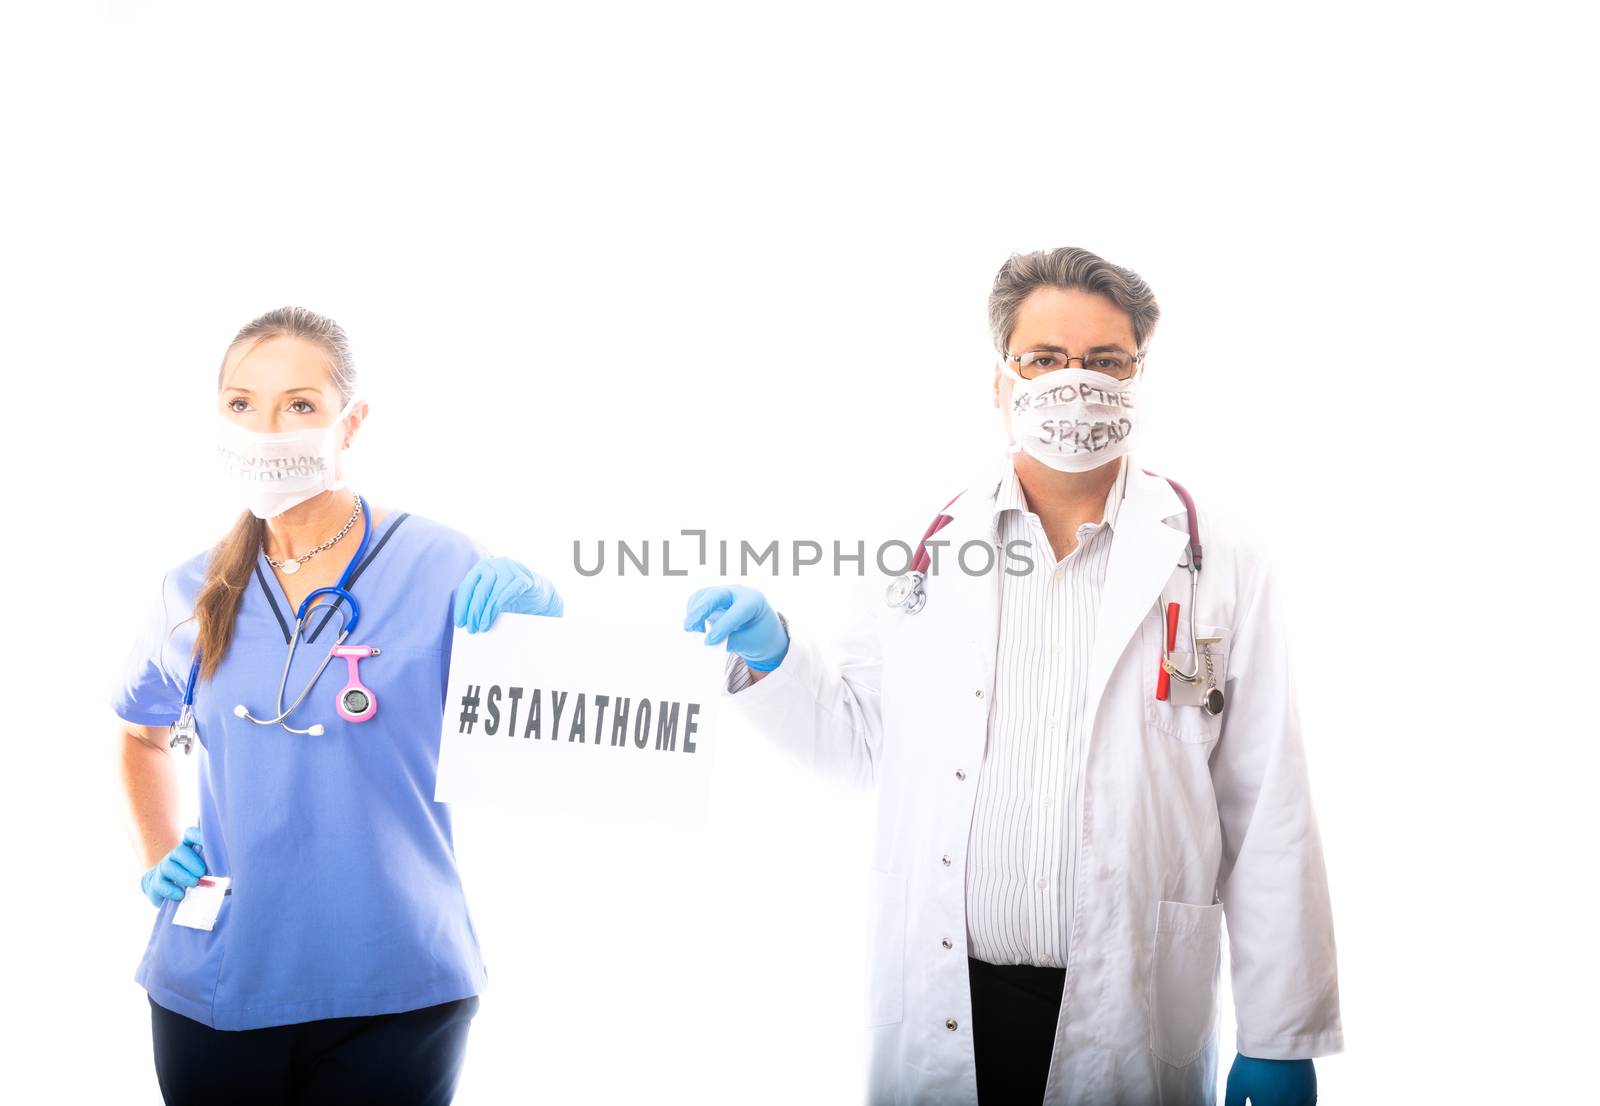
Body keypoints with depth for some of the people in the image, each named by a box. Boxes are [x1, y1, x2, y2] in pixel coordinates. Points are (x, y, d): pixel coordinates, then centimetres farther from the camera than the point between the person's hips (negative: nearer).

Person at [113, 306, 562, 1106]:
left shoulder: (440, 568, -10)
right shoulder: (193, 596, 2)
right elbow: (145, 735, 23)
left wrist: (537, 622, -30)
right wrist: (157, 858, 9)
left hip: (393, 992, -3)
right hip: (213, 992, 4)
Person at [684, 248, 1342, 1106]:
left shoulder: (1222, 566, -2)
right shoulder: (929, 547, 3)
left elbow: (1267, 819, -2)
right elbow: (858, 739, 13)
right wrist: (772, 656, -5)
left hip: (1131, 1016, -1)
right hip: (940, 1010, 2)